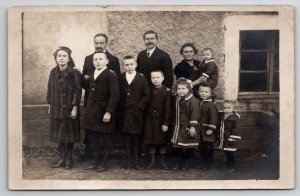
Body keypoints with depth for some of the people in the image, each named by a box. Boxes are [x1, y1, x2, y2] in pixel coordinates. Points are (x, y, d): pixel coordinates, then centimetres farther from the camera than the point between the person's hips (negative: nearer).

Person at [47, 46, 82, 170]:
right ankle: (62, 158, 19)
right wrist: (50, 106, 10)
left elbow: (77, 90, -11)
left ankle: (69, 159, 16)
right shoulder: (54, 72, 5)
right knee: (58, 134, 9)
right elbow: (50, 89, 10)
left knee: (69, 134, 4)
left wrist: (75, 108, -15)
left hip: (69, 109, -4)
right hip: (56, 109, 5)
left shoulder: (74, 73, -10)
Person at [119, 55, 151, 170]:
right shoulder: (120, 79, 5)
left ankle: (136, 160, 10)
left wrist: (140, 107, -8)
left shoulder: (141, 79, 1)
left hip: (137, 113, -1)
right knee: (127, 137, 5)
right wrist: (120, 107, -1)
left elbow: (146, 95, 1)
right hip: (124, 112, 1)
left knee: (136, 137, 2)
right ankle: (128, 161, 11)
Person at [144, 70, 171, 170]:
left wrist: (166, 123, -13)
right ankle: (152, 160, 21)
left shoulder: (167, 91, -9)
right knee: (150, 140, 8)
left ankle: (162, 161, 20)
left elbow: (167, 109, -10)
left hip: (161, 121, -3)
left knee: (162, 141, 8)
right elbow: (146, 105, 4)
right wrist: (145, 119, -2)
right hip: (150, 120, 3)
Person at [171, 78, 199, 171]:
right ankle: (178, 162, 24)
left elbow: (194, 114, -20)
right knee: (177, 146, 10)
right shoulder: (177, 98, 8)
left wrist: (193, 126, -23)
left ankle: (186, 163, 20)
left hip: (188, 127, -6)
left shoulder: (192, 100, -17)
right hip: (178, 126, 7)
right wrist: (175, 124, 17)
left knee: (187, 147, 4)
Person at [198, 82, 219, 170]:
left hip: (208, 130, -7)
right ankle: (204, 162, 28)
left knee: (209, 148, 3)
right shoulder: (198, 103, 9)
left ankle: (208, 164, 14)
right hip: (200, 130, 7)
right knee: (201, 147, 15)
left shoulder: (211, 105, -16)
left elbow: (213, 118, -20)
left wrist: (211, 129, -23)